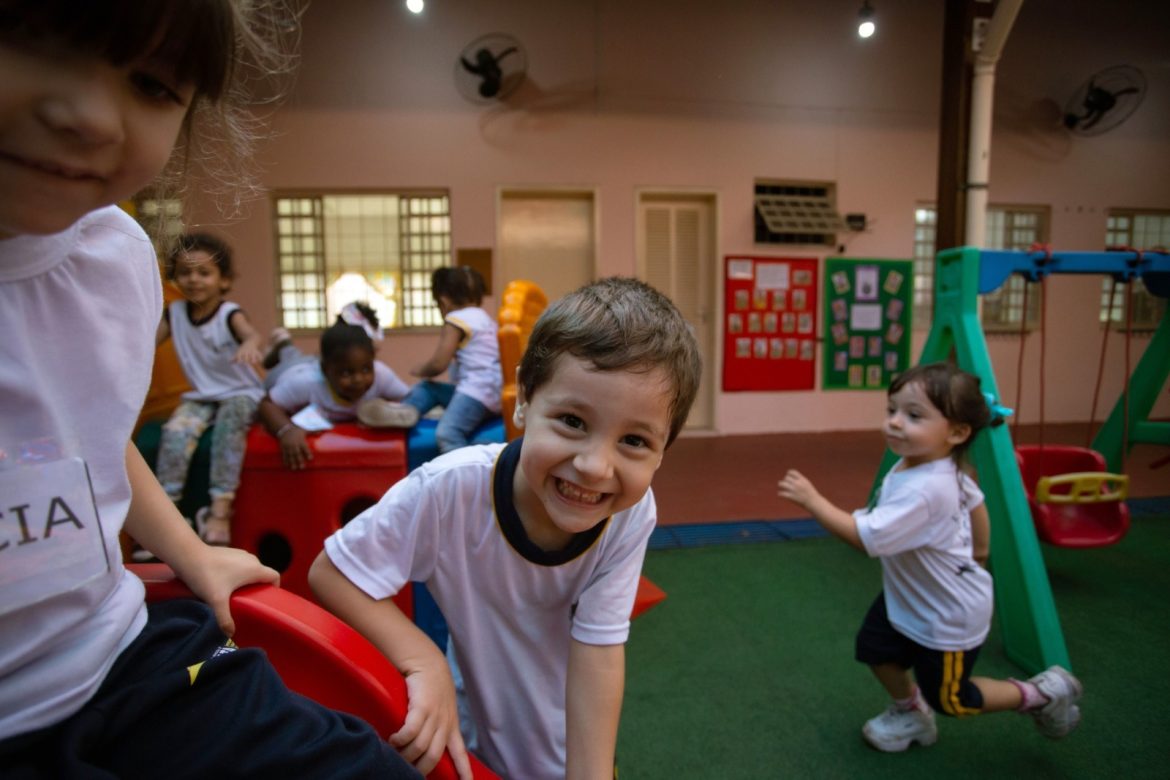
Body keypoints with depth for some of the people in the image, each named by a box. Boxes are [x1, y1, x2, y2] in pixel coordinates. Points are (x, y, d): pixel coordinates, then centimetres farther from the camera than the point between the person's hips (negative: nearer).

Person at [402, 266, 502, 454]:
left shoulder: (456, 319, -4)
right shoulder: (485, 318, 25)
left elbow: (439, 364, -10)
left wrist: (420, 371, 11)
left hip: (478, 390, -11)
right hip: (486, 391, 11)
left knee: (447, 433, -28)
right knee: (426, 389, 19)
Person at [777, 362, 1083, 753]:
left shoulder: (923, 490, -40)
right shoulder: (945, 468, -9)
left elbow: (866, 537, -42)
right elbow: (975, 501, 9)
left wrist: (812, 500, -38)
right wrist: (977, 556, 24)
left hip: (948, 616, -8)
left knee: (948, 698, 14)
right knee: (875, 646, 14)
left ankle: (1043, 692, 31)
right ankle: (912, 713, 38)